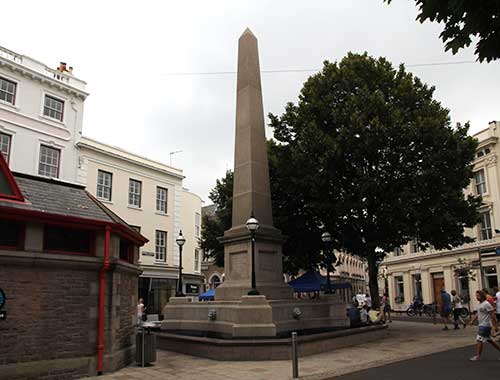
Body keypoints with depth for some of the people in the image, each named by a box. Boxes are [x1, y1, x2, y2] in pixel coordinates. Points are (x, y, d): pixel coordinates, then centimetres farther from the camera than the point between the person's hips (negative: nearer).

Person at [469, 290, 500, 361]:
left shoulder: (486, 304, -16)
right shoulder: (480, 304, 13)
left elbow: (492, 315, -17)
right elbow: (477, 314, 22)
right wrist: (473, 320, 14)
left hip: (485, 325, -9)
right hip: (481, 325, 9)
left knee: (479, 340, -8)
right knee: (489, 340, 18)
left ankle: (477, 356, -4)